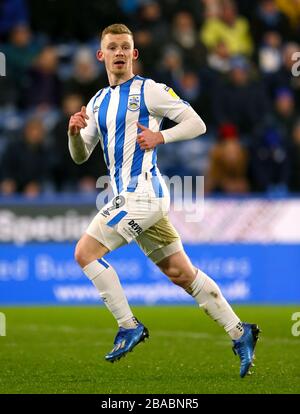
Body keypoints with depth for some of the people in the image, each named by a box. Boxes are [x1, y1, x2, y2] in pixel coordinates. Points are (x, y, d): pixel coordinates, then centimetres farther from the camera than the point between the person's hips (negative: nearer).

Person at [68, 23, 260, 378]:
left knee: (85, 252, -12)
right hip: (130, 197, 8)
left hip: (141, 193, -8)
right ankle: (239, 332, 14)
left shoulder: (148, 90, -3)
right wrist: (74, 131, -3)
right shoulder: (98, 101, 18)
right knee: (182, 273, 9)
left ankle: (129, 327, -6)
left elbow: (196, 124, -3)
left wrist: (161, 137, -17)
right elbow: (80, 156, 18)